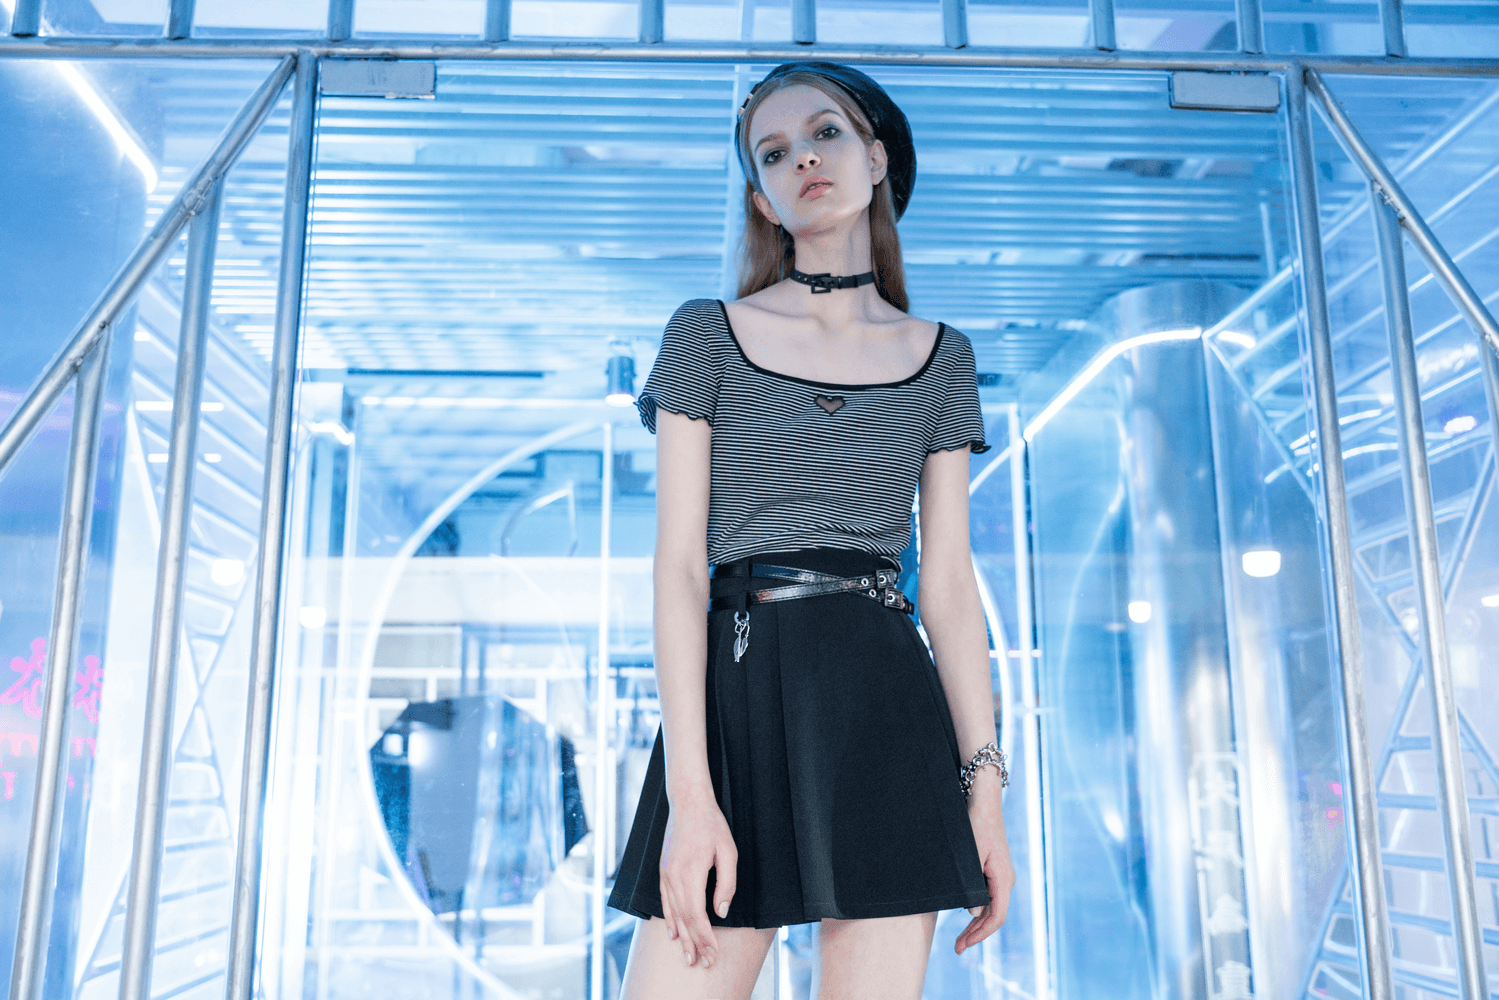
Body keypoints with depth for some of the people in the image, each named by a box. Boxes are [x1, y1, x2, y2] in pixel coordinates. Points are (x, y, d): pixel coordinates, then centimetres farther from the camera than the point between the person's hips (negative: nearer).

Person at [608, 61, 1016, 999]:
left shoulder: (940, 357, 12)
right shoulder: (708, 334, 6)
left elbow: (950, 585, 8)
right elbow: (680, 564, -3)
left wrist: (985, 784, 1)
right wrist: (689, 788, -12)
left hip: (887, 709, 2)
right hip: (735, 693, -1)